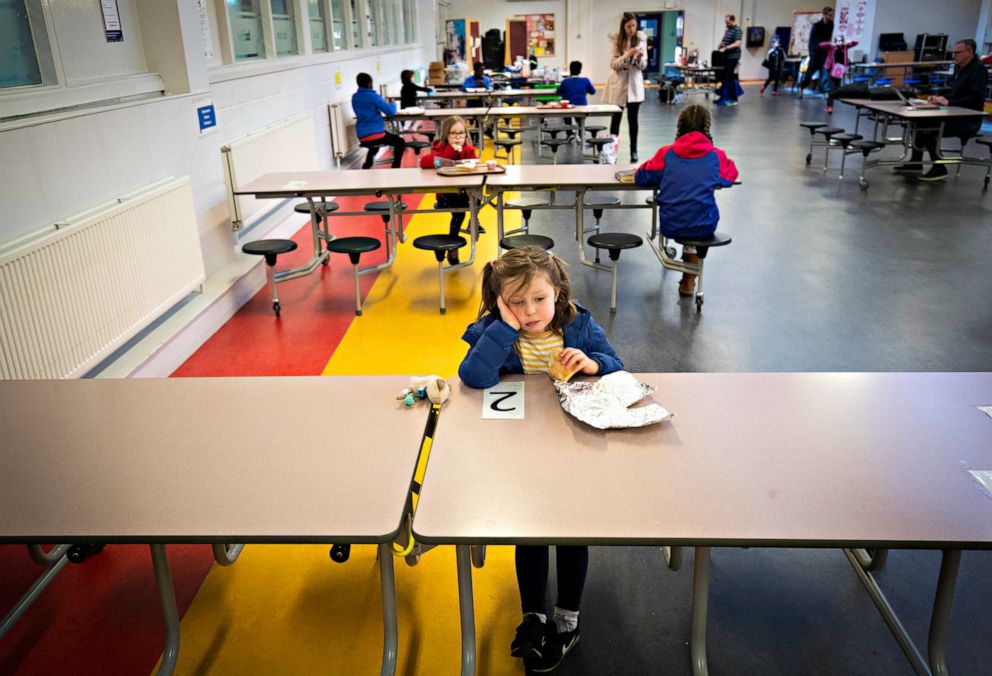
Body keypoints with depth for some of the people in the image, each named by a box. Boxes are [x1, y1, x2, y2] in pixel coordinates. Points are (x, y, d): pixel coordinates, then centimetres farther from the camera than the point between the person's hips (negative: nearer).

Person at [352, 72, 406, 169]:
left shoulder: (354, 97, 9)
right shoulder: (373, 96, -12)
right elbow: (391, 111, -11)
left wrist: (384, 103, 25)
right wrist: (393, 104, 11)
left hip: (362, 136, 7)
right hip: (375, 134, -7)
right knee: (400, 142, 13)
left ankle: (367, 164, 33)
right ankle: (395, 168, 3)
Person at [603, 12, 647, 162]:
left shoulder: (641, 39, -1)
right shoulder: (616, 40, -5)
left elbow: (644, 65, 0)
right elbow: (613, 64, -9)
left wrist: (639, 58, -21)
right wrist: (626, 55, -24)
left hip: (634, 83, 1)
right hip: (618, 83, -1)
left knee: (632, 118, 2)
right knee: (616, 117, 5)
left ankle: (633, 150, 9)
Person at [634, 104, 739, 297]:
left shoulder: (666, 154, -2)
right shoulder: (716, 156, -2)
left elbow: (641, 178, 7)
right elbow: (731, 175, 16)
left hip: (669, 225, 1)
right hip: (703, 227, -1)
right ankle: (689, 279, 39)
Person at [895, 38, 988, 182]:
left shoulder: (978, 69, -14)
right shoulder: (959, 68, 13)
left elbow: (977, 98, -24)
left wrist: (948, 102, -26)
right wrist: (939, 98, 0)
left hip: (969, 121, -9)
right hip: (955, 115, 9)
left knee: (929, 128, -23)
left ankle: (939, 169, -12)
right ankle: (916, 162, 3)